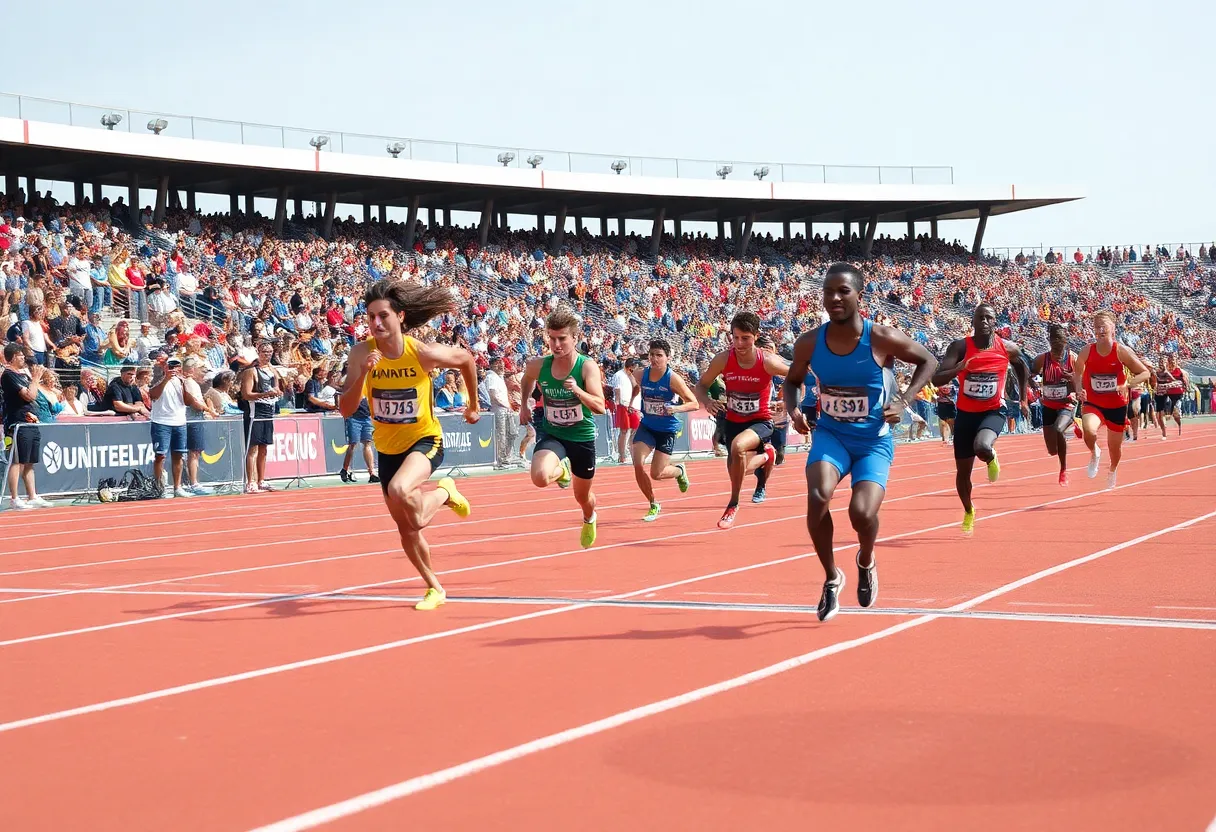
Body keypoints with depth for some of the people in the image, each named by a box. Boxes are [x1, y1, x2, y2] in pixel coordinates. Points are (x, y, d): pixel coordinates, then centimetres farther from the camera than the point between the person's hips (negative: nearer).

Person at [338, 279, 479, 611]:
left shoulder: (423, 353, -20)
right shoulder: (362, 353, -15)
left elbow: (466, 358, 1)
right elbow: (346, 410, -21)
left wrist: (473, 405, 11)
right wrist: (363, 373, -36)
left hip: (425, 440, -4)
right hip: (388, 447, 4)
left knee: (398, 490, -35)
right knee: (406, 529, 14)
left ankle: (444, 492, -2)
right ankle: (435, 588, 36)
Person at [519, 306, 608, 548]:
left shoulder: (587, 367, -19)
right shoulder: (539, 366, -11)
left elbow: (600, 407, -27)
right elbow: (527, 378, 16)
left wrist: (577, 391, -42)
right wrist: (524, 405, 10)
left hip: (582, 437, -1)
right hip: (552, 435, 1)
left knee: (582, 496, 17)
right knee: (540, 478, -31)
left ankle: (589, 520, 57)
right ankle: (562, 469, 8)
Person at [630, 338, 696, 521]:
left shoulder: (673, 379, -17)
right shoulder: (640, 374, -7)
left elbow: (694, 403, -15)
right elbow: (632, 383, 18)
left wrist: (676, 408, -32)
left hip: (667, 429, -3)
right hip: (646, 426, 3)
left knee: (656, 474, -5)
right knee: (638, 465, -12)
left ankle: (679, 470, 32)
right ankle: (654, 505, 10)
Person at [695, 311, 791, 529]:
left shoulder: (768, 361, -20)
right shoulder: (723, 360, -15)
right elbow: (700, 385, -2)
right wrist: (707, 402, -22)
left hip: (760, 421, -4)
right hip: (733, 421, 4)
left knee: (738, 446, -35)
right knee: (738, 467, 12)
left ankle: (733, 505, -16)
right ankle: (765, 455, 49)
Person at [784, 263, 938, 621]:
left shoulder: (882, 339, -17)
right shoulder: (809, 343, -9)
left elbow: (928, 361, 0)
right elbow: (792, 381, 11)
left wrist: (903, 401, -12)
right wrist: (793, 410, -10)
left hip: (874, 440, -2)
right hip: (830, 435, 2)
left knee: (862, 514, -21)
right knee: (818, 497, -27)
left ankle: (866, 563, 19)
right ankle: (831, 578, -3)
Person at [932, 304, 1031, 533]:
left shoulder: (1008, 348, -7)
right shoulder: (960, 347, -13)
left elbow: (1022, 369, 17)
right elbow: (936, 379, -21)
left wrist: (1024, 399, 16)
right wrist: (957, 369, -39)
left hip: (993, 411, -1)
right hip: (966, 413, 1)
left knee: (982, 447, -34)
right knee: (963, 470, 10)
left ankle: (991, 458, 6)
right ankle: (968, 511, 38)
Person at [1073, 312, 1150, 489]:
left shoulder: (1122, 351, -14)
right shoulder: (1086, 351, -10)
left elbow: (1145, 373, -9)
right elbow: (1077, 373, 9)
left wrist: (1127, 384, -26)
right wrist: (1079, 390, -10)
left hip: (1117, 405, 0)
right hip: (1092, 403, 0)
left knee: (1115, 446, 15)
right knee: (1089, 430, -33)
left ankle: (1113, 471, 51)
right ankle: (1094, 454, 2)